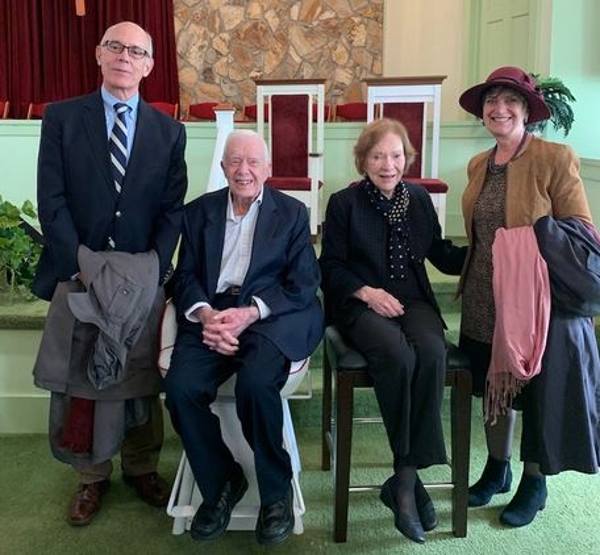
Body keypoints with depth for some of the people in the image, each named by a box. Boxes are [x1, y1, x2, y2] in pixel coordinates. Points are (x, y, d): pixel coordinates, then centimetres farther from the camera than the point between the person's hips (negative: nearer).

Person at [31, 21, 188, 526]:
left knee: (142, 379, 9)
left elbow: (173, 208, 3)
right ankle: (91, 476, 23)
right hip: (79, 275, -1)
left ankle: (142, 468, 27)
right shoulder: (62, 117, 2)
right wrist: (81, 266, -12)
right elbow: (51, 200, -4)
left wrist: (154, 268, -9)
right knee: (80, 378, 6)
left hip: (144, 280, 1)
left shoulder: (169, 131, 7)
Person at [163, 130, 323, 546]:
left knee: (256, 382, -32)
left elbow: (303, 284, 0)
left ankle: (276, 490, -6)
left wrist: (249, 313, -15)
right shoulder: (199, 211, 16)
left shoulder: (292, 212, 9)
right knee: (180, 387, -24)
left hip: (272, 314, -2)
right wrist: (205, 314, -13)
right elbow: (185, 277, 10)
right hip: (212, 314, 3)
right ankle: (220, 482, 1)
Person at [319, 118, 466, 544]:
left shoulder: (419, 198, 12)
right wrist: (367, 292, -13)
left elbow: (441, 253, 17)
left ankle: (404, 478, -25)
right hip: (362, 303, -3)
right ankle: (410, 474, -21)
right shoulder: (344, 203, 3)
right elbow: (331, 267, 3)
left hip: (412, 299, 3)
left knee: (432, 352, -31)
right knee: (399, 356, -35)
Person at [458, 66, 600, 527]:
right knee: (493, 383, 17)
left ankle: (535, 482, 29)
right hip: (485, 301, 6)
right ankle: (496, 469, 37)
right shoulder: (478, 165, 7)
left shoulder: (556, 159, -13)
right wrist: (471, 285, 15)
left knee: (538, 391, 9)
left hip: (539, 302, -6)